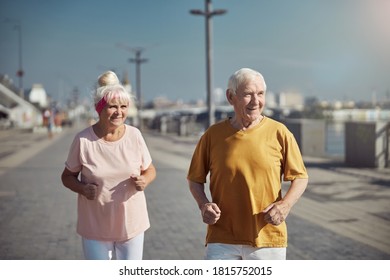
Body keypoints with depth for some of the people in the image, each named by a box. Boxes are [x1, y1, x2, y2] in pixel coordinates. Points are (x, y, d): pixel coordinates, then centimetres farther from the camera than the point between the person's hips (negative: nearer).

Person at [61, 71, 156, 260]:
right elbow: (67, 176, 1)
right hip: (95, 225, -1)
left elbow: (150, 170, 7)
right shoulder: (83, 140, -11)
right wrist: (82, 188, -20)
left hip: (131, 223, 1)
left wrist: (144, 181, -16)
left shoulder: (134, 135, -6)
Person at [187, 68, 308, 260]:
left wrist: (286, 204, -14)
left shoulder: (278, 133, -2)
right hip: (222, 239, 0)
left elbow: (300, 177, 4)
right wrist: (203, 204, -9)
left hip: (268, 238, 0)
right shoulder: (213, 135, -1)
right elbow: (195, 178, 10)